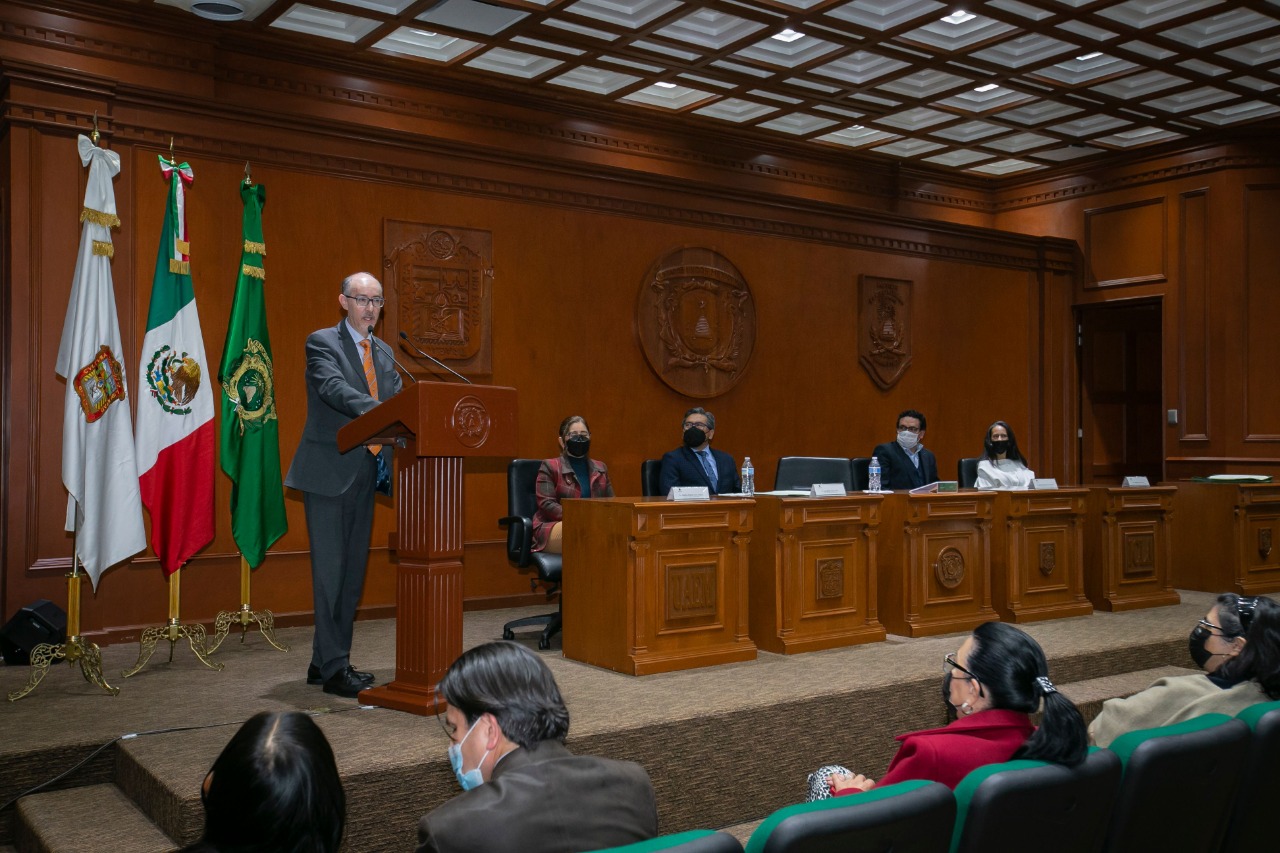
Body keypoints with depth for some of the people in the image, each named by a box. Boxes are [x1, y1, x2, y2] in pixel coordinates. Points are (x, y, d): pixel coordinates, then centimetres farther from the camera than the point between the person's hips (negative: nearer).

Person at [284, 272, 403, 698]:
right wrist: (379, 412, -38)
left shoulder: (384, 353, 17)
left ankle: (323, 662, 21)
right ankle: (334, 668, 1)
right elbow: (334, 389, -22)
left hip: (365, 475, 7)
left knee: (353, 572, 11)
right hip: (329, 473, -7)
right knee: (330, 571, -5)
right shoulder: (322, 342, -4)